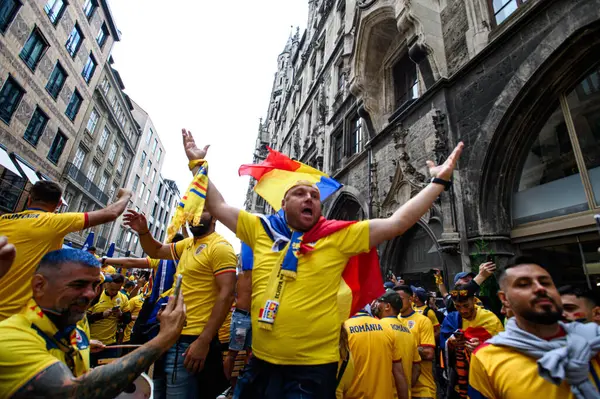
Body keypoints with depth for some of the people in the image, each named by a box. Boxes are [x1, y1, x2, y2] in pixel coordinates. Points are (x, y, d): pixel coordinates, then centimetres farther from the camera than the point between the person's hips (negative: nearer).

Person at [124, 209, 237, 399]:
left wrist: (204, 341, -25)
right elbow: (156, 251, 25)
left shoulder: (220, 247, -16)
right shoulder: (188, 244, 11)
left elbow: (226, 295, -22)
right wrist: (143, 232, 5)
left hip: (191, 341, -9)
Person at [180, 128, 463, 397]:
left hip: (313, 368, -3)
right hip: (261, 363, 4)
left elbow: (398, 222, -8)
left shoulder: (339, 237, -7)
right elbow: (218, 207, 6)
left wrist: (438, 182, -7)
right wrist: (197, 164, 7)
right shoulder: (261, 231, 1)